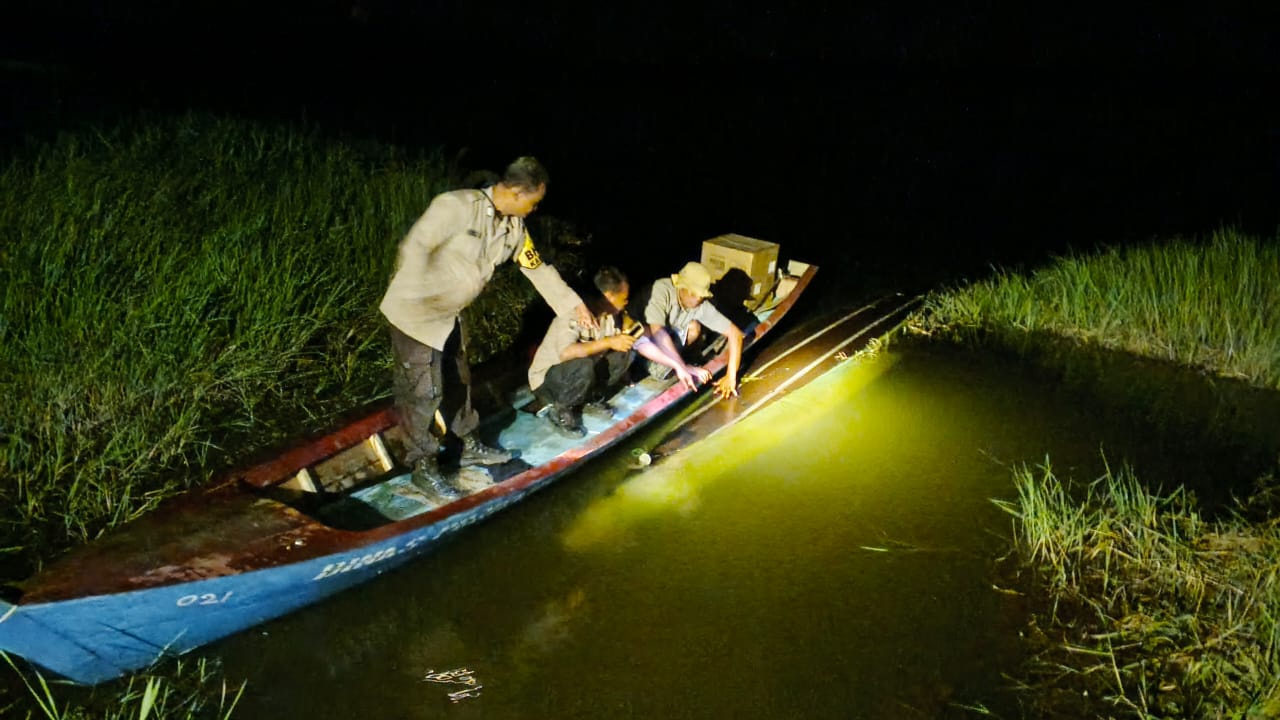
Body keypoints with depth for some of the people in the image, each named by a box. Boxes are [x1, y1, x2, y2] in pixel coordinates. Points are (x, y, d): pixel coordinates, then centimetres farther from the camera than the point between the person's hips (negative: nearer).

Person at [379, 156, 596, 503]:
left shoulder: (514, 225, -1)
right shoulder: (457, 206, -26)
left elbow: (537, 268, 10)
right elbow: (414, 247, -28)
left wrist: (573, 304, 11)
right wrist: (415, 300, -26)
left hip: (449, 314, 8)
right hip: (415, 311, -8)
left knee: (457, 381, 20)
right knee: (423, 390, -2)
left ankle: (470, 446, 38)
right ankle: (423, 466, 13)